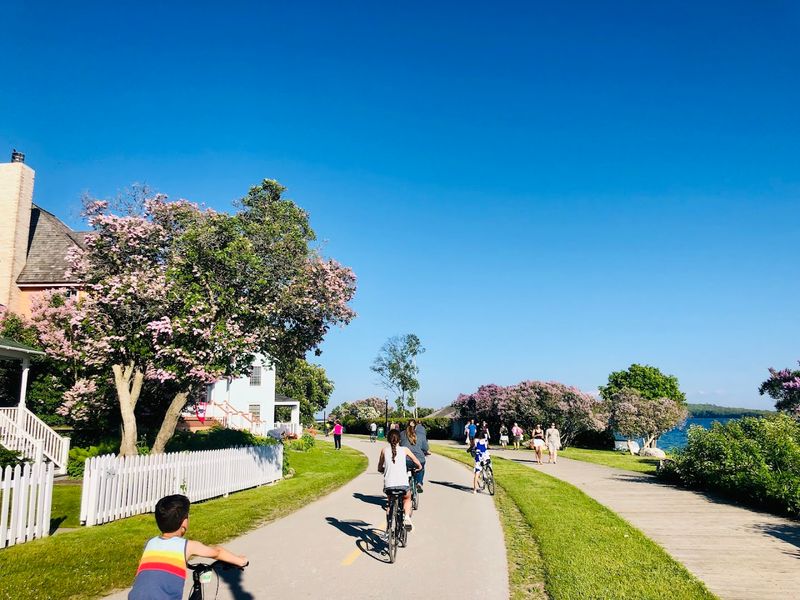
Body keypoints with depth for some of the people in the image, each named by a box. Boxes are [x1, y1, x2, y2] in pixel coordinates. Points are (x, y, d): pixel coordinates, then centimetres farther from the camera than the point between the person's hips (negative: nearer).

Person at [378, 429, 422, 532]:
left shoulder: (384, 450, 10)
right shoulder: (404, 450, 9)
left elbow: (379, 468, 16)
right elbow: (418, 465, 13)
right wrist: (418, 468, 35)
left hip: (388, 485, 1)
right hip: (403, 484, -1)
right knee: (407, 498, 30)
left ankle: (388, 526, 19)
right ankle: (407, 517, 7)